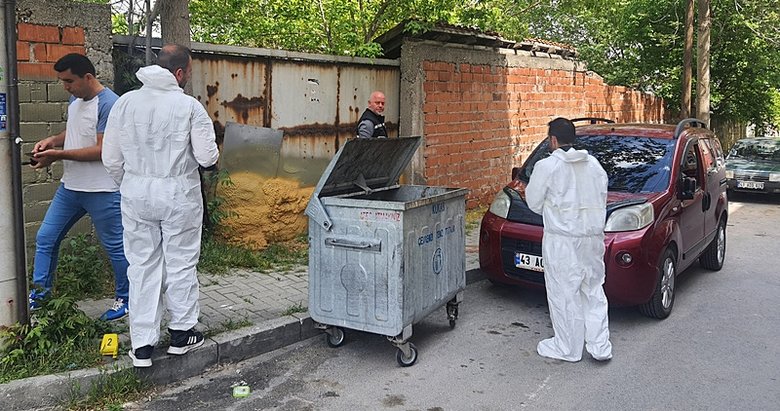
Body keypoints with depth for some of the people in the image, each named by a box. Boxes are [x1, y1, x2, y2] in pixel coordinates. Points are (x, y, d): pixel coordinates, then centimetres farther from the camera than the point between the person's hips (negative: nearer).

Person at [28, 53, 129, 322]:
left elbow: (102, 150, -21)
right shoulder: (75, 100, 9)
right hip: (70, 186, 9)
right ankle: (38, 295, 27)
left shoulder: (108, 104, -18)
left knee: (115, 246, 5)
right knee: (45, 238, 13)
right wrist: (53, 140, 3)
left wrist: (58, 155, -19)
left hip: (102, 191, -9)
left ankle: (124, 298, 22)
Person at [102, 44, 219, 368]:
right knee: (181, 263, 11)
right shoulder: (189, 107, -11)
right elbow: (208, 158, -11)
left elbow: (111, 159, 4)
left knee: (142, 266, 10)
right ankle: (181, 333, 23)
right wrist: (211, 152, 12)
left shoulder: (125, 102, 1)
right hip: (179, 195, -3)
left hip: (136, 194, 3)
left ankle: (142, 345, 14)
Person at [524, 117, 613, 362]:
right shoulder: (594, 164, 8)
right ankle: (600, 347, 18)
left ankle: (567, 348, 14)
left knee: (564, 294, 4)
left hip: (562, 239, -6)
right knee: (593, 291, 15)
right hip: (593, 235, 6)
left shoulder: (547, 167, -10)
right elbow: (602, 199, 14)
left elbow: (534, 202, -2)